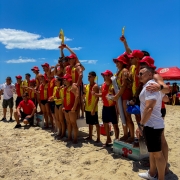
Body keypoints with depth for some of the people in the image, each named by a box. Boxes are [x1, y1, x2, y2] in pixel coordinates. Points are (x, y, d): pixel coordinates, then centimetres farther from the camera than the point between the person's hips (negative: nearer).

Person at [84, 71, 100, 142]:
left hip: (93, 109, -7)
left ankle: (98, 138, 11)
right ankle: (90, 136, 29)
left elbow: (97, 98, -17)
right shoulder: (86, 86, 11)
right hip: (87, 108, 7)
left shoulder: (95, 86, -12)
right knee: (90, 123, 17)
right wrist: (84, 106, 11)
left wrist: (94, 109, -23)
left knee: (96, 123, 2)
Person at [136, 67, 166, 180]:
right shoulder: (150, 85, 14)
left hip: (152, 125, -11)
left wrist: (141, 125, -26)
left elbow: (149, 108, -29)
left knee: (157, 153, 2)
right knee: (152, 151, 21)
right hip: (152, 124, 11)